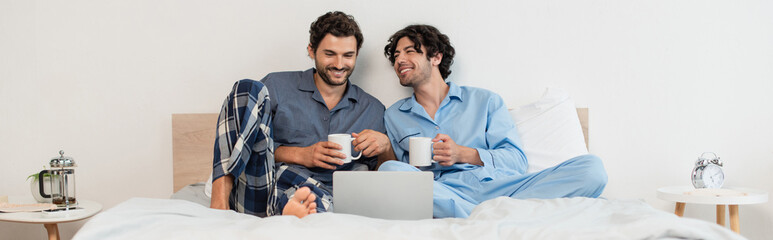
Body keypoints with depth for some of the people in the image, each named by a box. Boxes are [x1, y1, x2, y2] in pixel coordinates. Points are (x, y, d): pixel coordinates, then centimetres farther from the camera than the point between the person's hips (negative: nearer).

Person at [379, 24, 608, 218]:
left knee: (591, 167, -20)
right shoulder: (394, 116, 24)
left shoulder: (485, 101, 19)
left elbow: (517, 159, 9)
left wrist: (463, 154, -4)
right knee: (389, 169, -34)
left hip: (500, 186, 1)